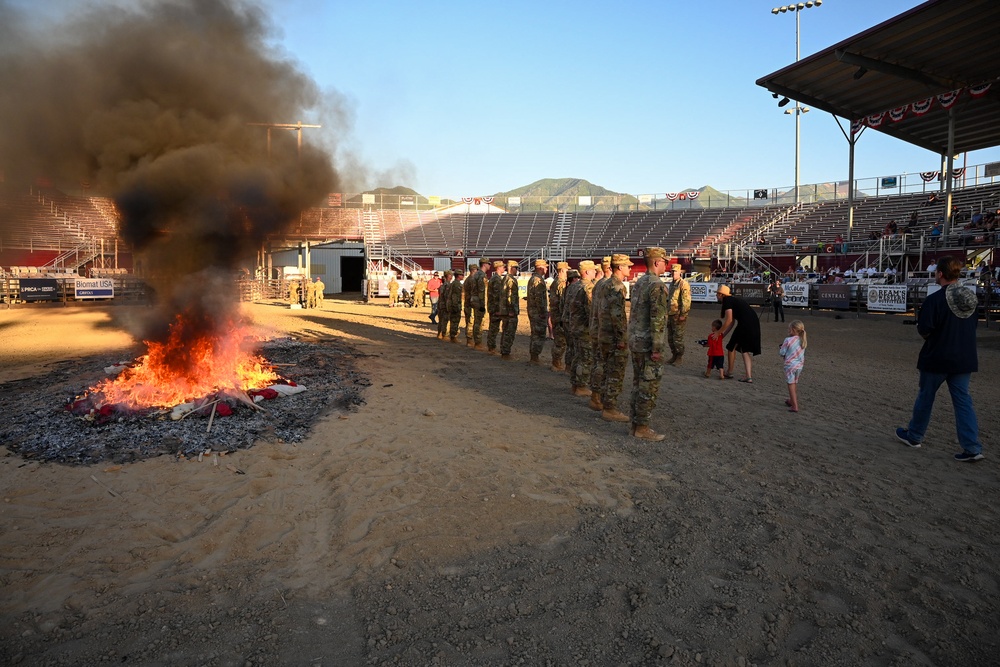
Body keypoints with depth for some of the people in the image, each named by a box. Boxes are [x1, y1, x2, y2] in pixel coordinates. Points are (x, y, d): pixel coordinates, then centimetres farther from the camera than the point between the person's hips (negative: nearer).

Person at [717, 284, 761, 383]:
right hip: (754, 323, 9)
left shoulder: (727, 300, -5)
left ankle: (729, 372, 23)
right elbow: (732, 322, 23)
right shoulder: (733, 300, 23)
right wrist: (723, 334, 21)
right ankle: (749, 376, 9)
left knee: (732, 346, 10)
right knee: (745, 349, 14)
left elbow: (729, 320, -14)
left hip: (745, 324, -9)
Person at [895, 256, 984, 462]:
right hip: (965, 358, 5)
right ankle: (972, 447, 3)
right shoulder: (971, 298, 3)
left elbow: (924, 329, -19)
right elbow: (974, 325, 14)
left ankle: (914, 436, 26)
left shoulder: (935, 299, -18)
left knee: (925, 397, 11)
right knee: (963, 400, 7)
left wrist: (928, 334, 3)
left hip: (937, 358, -5)